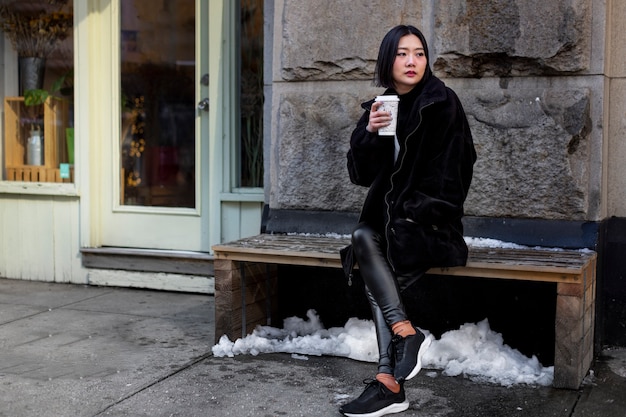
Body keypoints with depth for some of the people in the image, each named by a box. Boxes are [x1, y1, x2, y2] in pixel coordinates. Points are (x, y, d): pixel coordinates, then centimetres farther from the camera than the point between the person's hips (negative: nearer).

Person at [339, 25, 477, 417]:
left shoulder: (441, 103, -5)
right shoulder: (379, 107, 10)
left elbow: (444, 174, -10)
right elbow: (361, 173, 4)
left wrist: (408, 215, -14)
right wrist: (369, 132, -12)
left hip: (431, 222, -5)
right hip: (391, 219, 5)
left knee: (365, 238, -28)